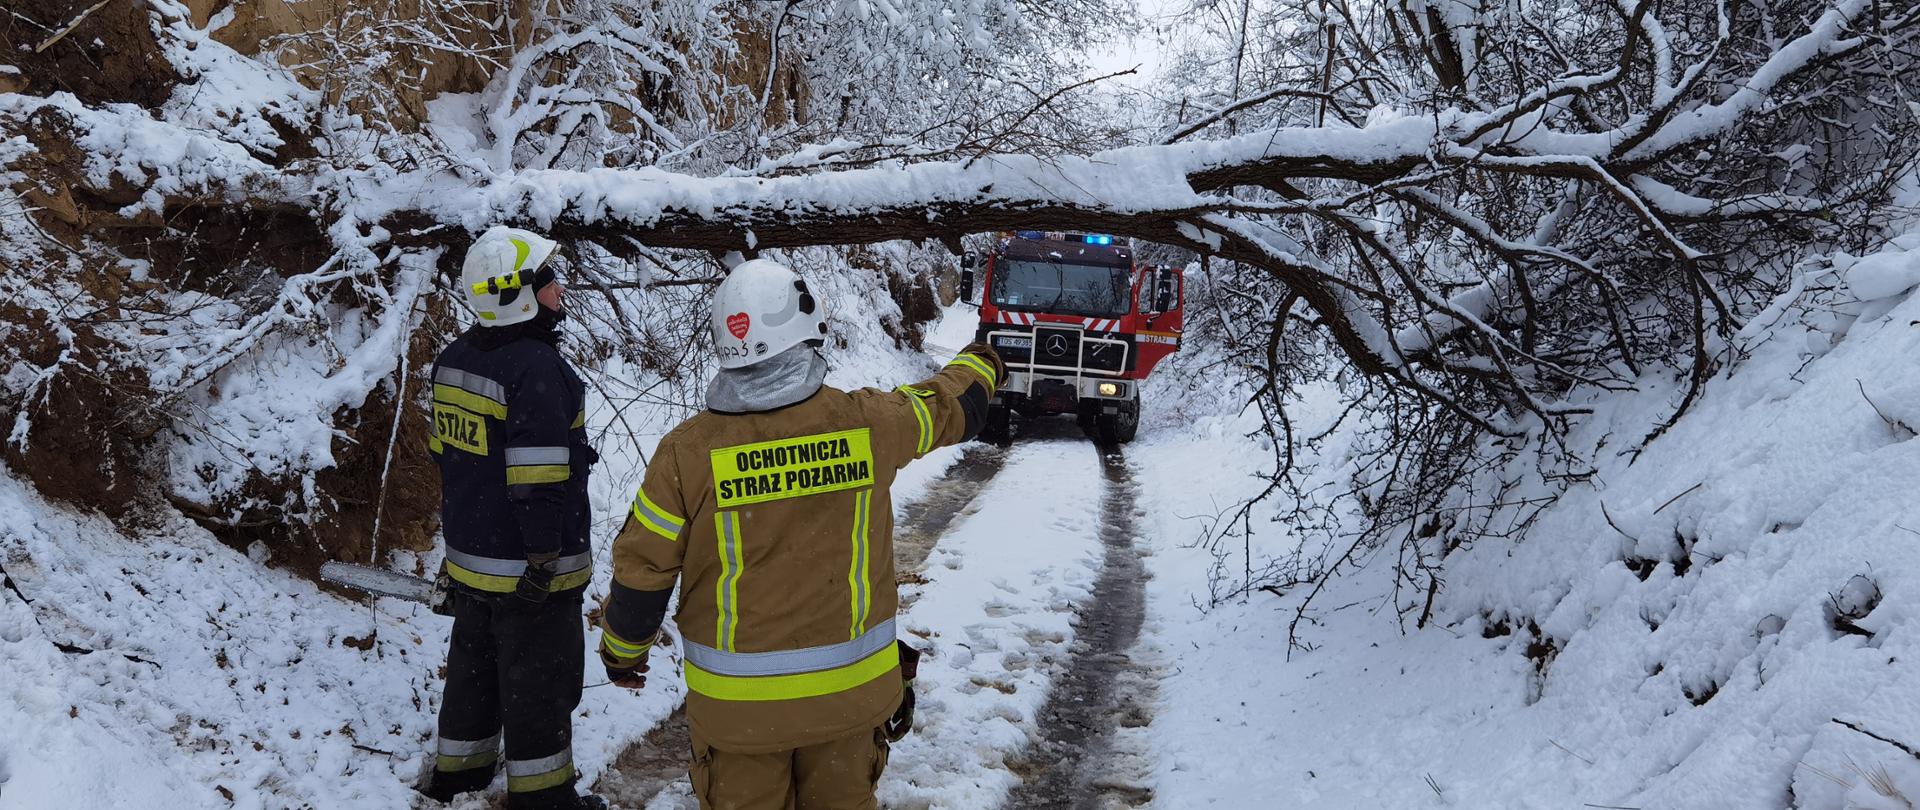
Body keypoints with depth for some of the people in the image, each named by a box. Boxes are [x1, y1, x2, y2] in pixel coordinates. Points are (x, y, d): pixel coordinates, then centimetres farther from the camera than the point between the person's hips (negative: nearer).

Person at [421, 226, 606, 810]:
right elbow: (537, 481, -25)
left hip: (470, 558, 9)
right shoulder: (538, 371, -22)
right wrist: (546, 560, -19)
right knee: (538, 684, 5)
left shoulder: (455, 359, 7)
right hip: (529, 568, -9)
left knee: (473, 668, 22)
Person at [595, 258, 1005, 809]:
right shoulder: (865, 423, -12)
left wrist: (621, 651, 12)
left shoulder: (689, 451, -15)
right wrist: (979, 365, 33)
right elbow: (950, 408, 9)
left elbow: (642, 571, -8)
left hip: (737, 699, -1)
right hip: (849, 684, 2)